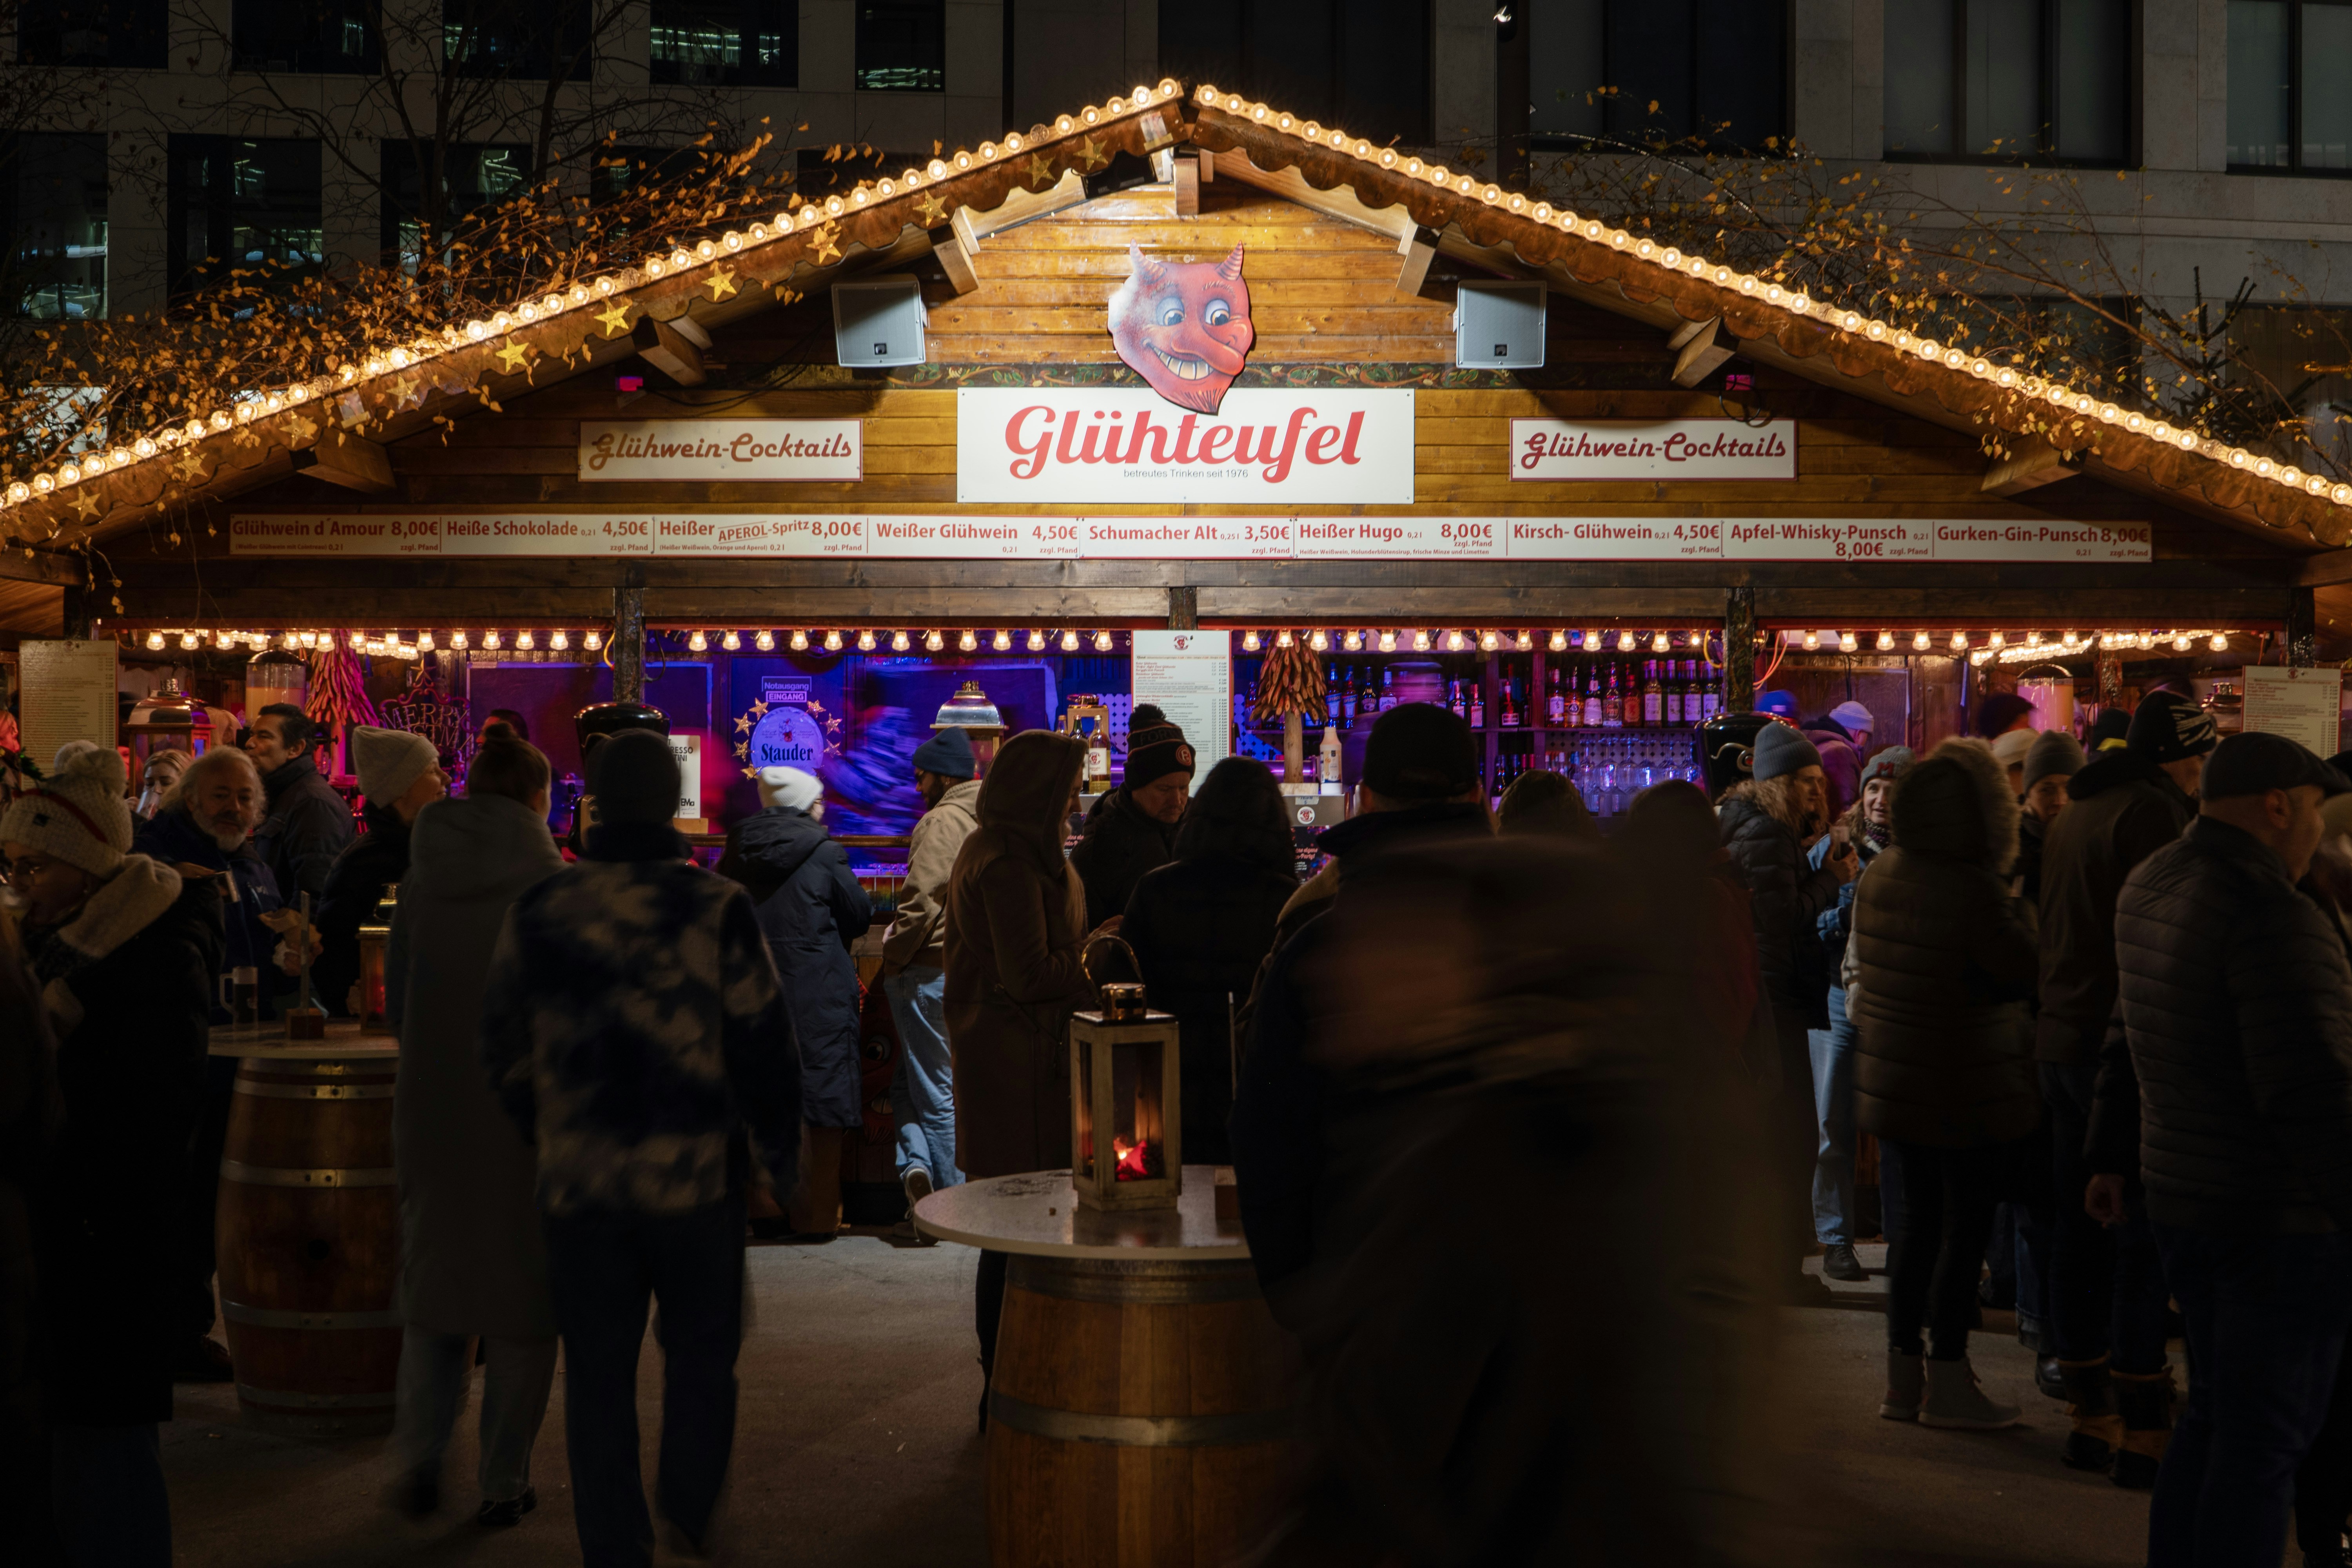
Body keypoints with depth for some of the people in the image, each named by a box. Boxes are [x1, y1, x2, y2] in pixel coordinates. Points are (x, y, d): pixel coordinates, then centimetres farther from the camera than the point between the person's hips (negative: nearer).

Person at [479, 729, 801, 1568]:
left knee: (598, 1373, 11)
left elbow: (504, 1049, 7)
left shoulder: (537, 911, -1)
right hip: (698, 1178, -2)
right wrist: (781, 1151, 9)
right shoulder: (717, 909, -10)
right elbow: (763, 1047, -6)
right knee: (701, 1348, 19)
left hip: (578, 1180, 2)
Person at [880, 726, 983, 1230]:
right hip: (970, 971, 8)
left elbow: (922, 900, -21)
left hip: (930, 974, -8)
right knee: (909, 1083, 15)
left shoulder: (943, 820, -13)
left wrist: (894, 957, -9)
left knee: (934, 1092, -1)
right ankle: (920, 1170, 7)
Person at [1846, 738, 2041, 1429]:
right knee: (1967, 1223, 3)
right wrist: (2019, 912, -1)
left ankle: (1903, 1374, 20)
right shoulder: (1975, 888, -20)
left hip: (1896, 1080, 7)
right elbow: (2022, 971, -15)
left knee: (1919, 1218, 15)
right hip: (1971, 1087, -7)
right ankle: (1947, 1379, 8)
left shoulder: (1879, 875, 3)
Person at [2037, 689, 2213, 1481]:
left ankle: (2090, 1414, 18)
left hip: (2061, 1039, 9)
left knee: (2079, 1229, 11)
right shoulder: (2150, 809, -12)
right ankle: (2142, 1430, -2)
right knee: (2144, 1237, -5)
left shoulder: (2073, 813, 16)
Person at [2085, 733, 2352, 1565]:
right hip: (2280, 1215, -9)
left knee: (2214, 1412, 21)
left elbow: (2127, 1040, 19)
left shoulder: (2152, 885, 9)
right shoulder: (2276, 917, -21)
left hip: (2181, 1190, 9)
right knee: (2262, 1439, 2)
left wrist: (2112, 1156, 27)